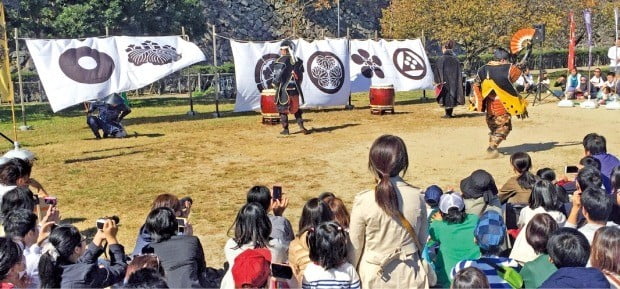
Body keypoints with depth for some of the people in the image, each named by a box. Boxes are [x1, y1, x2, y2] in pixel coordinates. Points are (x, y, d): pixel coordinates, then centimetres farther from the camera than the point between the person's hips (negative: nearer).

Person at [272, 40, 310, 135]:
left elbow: (277, 76, -11)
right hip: (295, 88, 5)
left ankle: (285, 129, 8)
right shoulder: (298, 61, 7)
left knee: (282, 108, 7)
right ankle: (301, 127, 6)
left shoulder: (281, 61, -11)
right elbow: (300, 75, 10)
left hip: (284, 88, -5)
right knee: (295, 107, 16)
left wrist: (276, 84, 5)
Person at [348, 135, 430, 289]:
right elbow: (423, 240, 2)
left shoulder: (363, 201, -19)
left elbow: (355, 245, -8)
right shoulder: (417, 197, -11)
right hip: (408, 276, 2)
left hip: (374, 277, -2)